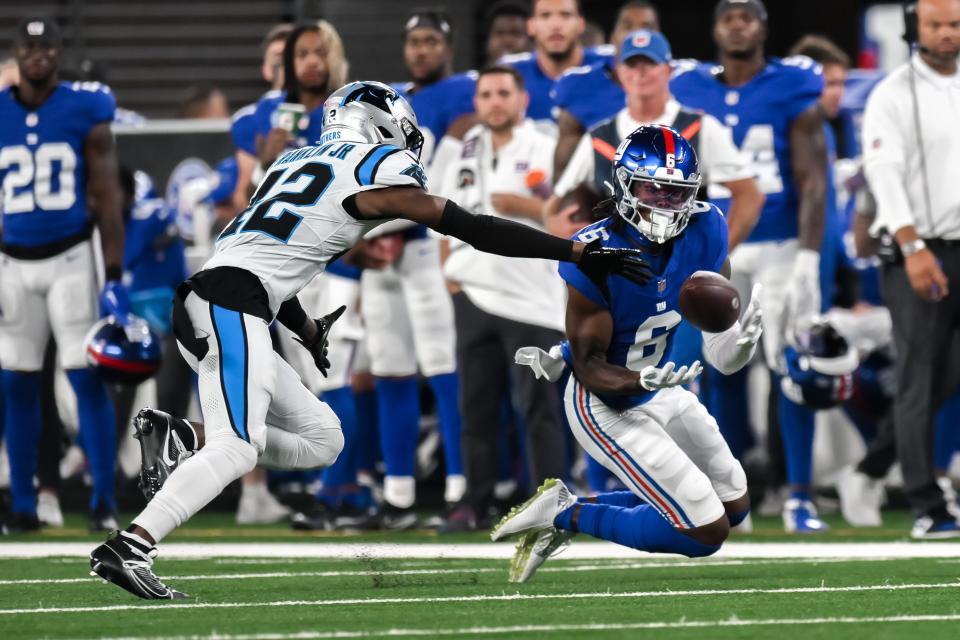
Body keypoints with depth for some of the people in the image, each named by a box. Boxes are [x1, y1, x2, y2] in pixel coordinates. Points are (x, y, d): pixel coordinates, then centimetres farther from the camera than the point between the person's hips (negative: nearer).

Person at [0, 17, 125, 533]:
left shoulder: (85, 112, -3)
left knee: (86, 378, -7)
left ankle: (104, 502, -4)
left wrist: (114, 278, -7)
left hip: (70, 258, -2)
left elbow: (107, 200, -1)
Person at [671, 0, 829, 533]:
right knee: (722, 373, 5)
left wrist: (809, 258, -14)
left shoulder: (793, 89, -3)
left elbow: (812, 180, -6)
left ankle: (799, 497, -3)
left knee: (792, 371, -6)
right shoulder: (690, 94, 6)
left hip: (781, 248, -3)